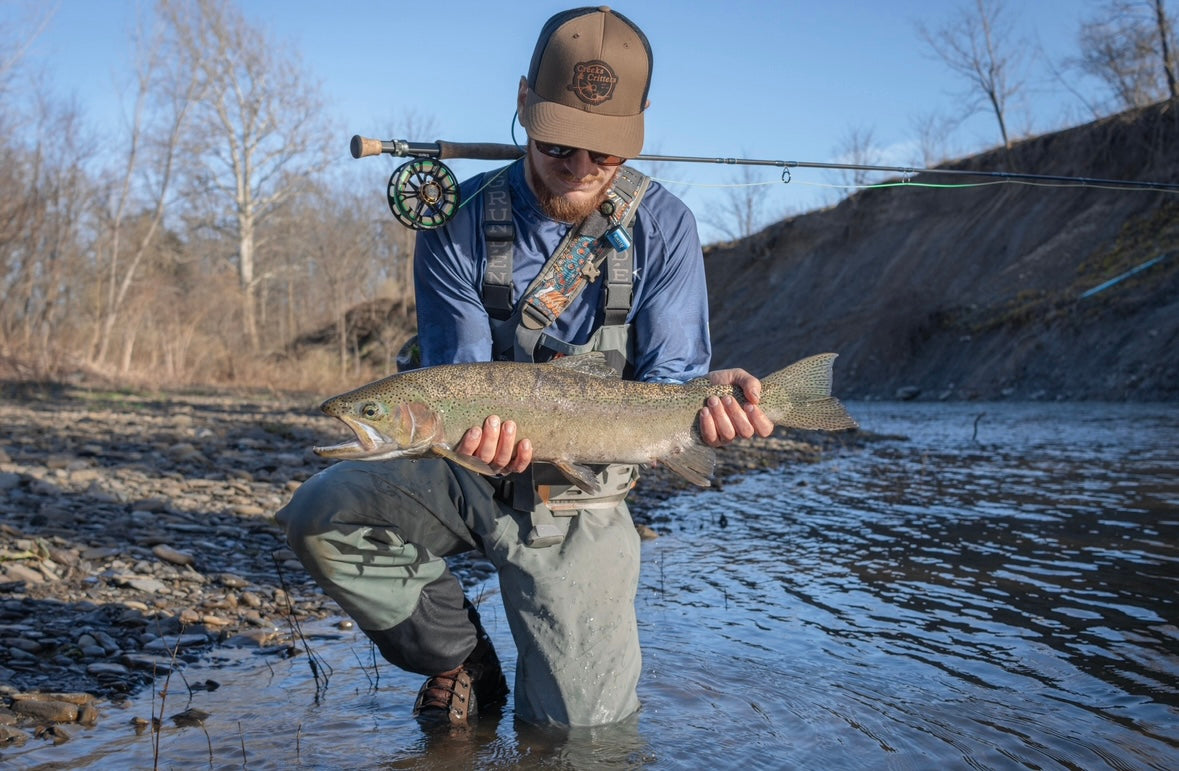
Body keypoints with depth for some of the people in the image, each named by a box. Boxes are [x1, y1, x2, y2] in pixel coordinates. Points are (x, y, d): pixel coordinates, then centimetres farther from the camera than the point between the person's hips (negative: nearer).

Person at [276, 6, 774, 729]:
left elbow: (668, 375, -9)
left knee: (585, 731, -6)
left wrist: (705, 396, -34)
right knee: (321, 514, -25)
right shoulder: (461, 224, -10)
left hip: (579, 499, -1)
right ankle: (464, 663, 0)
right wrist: (478, 427, -37)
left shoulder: (663, 226, -9)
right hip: (469, 472, 1)